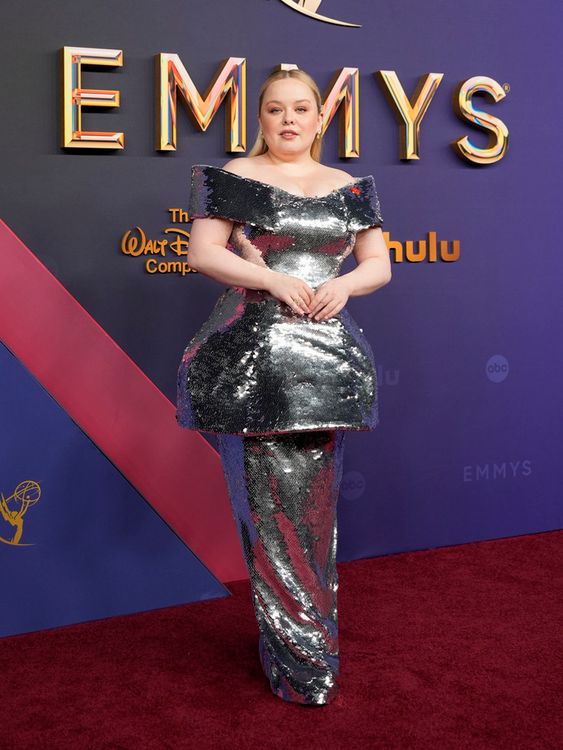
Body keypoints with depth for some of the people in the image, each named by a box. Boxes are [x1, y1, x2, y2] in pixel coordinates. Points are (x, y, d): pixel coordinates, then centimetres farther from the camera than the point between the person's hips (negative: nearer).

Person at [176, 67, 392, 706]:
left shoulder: (348, 188, 15)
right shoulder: (234, 179, 5)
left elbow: (379, 264, 14)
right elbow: (202, 252, -3)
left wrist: (344, 284, -8)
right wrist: (274, 279, -14)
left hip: (324, 356, 4)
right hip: (253, 354, -3)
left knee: (313, 501, 5)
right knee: (272, 499, -6)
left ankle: (298, 640, 21)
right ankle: (302, 660, 6)